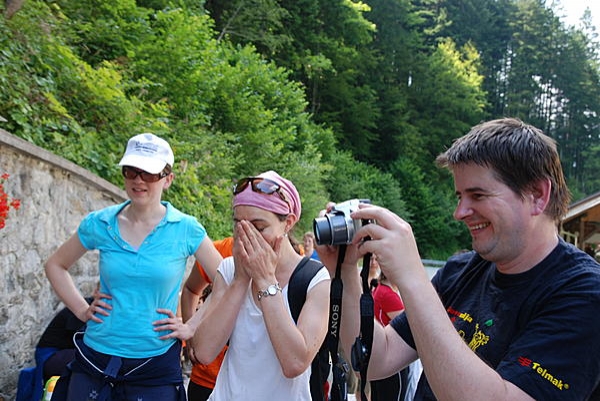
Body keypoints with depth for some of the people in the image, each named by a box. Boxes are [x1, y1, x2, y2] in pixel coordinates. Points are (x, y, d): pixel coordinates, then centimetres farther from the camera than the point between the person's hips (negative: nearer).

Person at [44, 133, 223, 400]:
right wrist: (81, 310, 3)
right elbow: (55, 265, 14)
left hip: (156, 367, -2)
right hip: (94, 360, 2)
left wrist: (192, 328, -7)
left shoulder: (186, 229, -8)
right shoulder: (99, 224, -1)